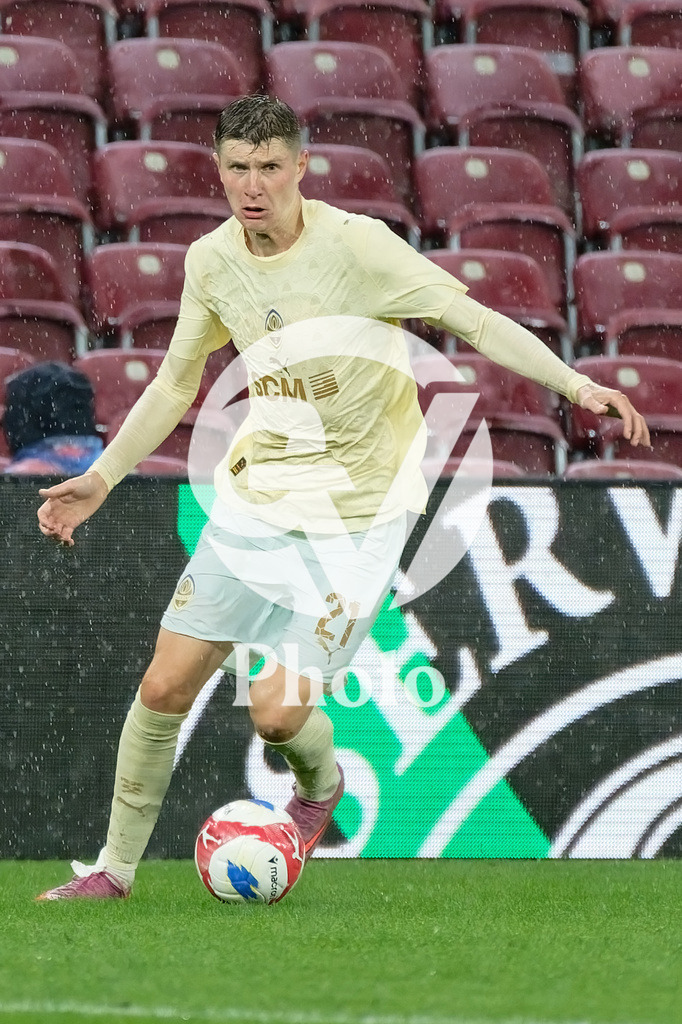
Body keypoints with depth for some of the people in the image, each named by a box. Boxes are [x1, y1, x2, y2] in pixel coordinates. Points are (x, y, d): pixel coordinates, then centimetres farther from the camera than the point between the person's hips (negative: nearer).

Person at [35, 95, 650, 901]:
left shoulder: (356, 245, -17)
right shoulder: (211, 261, 1)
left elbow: (474, 321, -14)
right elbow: (175, 383, 15)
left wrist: (578, 385, -24)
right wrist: (102, 478, 13)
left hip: (358, 511, -5)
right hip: (256, 500, 5)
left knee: (277, 710, -13)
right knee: (164, 688, 0)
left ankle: (320, 785, 23)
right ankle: (114, 869, 18)